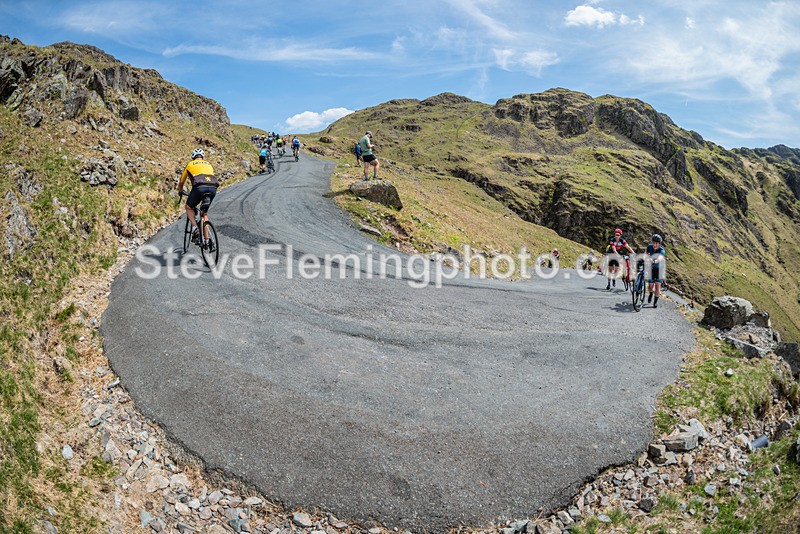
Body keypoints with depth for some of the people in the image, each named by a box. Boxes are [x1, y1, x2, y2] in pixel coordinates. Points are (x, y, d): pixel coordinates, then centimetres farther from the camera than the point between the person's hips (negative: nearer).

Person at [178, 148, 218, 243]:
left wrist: (180, 192, 56)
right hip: (213, 188, 3)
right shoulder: (209, 165, 31)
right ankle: (206, 238, 16)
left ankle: (194, 227, 0)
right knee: (204, 213, 23)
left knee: (189, 208, 24)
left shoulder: (190, 164, 25)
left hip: (199, 187, -3)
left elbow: (181, 183, 36)